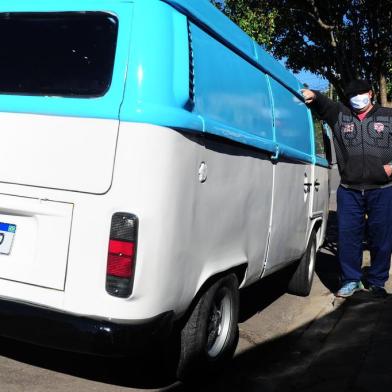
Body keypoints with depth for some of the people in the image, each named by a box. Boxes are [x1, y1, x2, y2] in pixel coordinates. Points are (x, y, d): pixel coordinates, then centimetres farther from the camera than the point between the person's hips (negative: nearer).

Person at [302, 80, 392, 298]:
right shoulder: (340, 115, 12)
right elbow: (323, 104, -4)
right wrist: (313, 96, -26)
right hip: (349, 191, 1)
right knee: (348, 236, 3)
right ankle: (352, 280, 17)